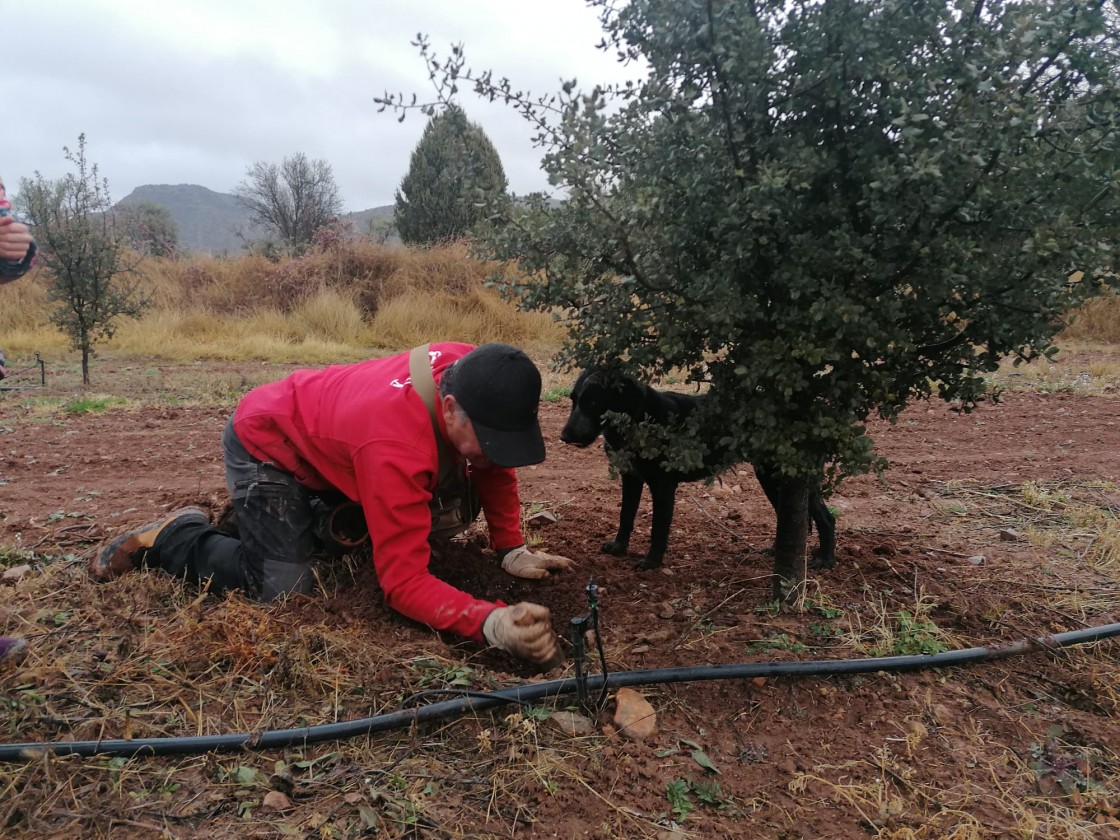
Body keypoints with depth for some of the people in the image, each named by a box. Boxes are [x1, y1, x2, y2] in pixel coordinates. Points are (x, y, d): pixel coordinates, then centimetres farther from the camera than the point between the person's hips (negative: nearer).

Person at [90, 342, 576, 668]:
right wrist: (491, 623, -56)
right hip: (266, 446, -7)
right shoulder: (396, 447, -44)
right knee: (284, 589, -21)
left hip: (322, 431, 8)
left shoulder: (475, 376, -25)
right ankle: (172, 538, 4)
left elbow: (493, 466, -6)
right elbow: (403, 581, -42)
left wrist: (511, 549, -13)